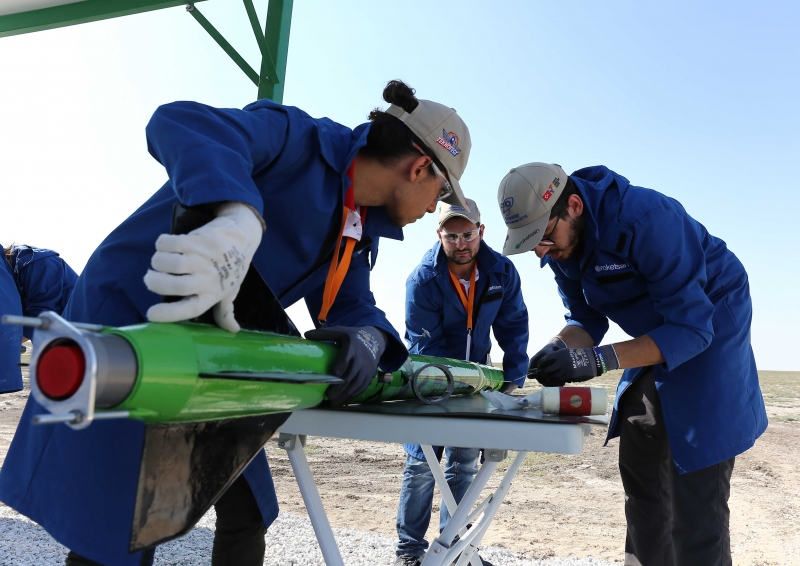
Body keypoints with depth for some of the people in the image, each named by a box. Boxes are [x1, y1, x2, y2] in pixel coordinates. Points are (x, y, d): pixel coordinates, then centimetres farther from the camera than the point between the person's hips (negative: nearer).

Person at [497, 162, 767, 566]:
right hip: (656, 340, 8)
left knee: (695, 493, -11)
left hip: (707, 331, -7)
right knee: (639, 475, 10)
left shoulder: (647, 218, -32)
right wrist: (556, 351, -21)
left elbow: (692, 328, -32)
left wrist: (599, 360, -41)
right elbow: (588, 320, 1)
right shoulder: (559, 245, -8)